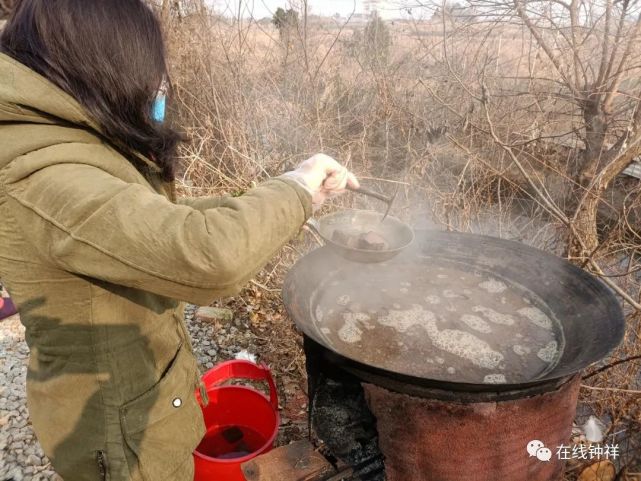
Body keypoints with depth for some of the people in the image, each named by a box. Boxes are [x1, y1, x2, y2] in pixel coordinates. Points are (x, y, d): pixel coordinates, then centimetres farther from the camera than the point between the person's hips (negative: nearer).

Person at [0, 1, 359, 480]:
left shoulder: (78, 147, 0)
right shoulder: (44, 180, -32)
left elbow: (163, 220, 9)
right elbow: (210, 253, -45)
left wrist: (284, 197, 6)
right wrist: (295, 188, -26)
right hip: (121, 421, -8)